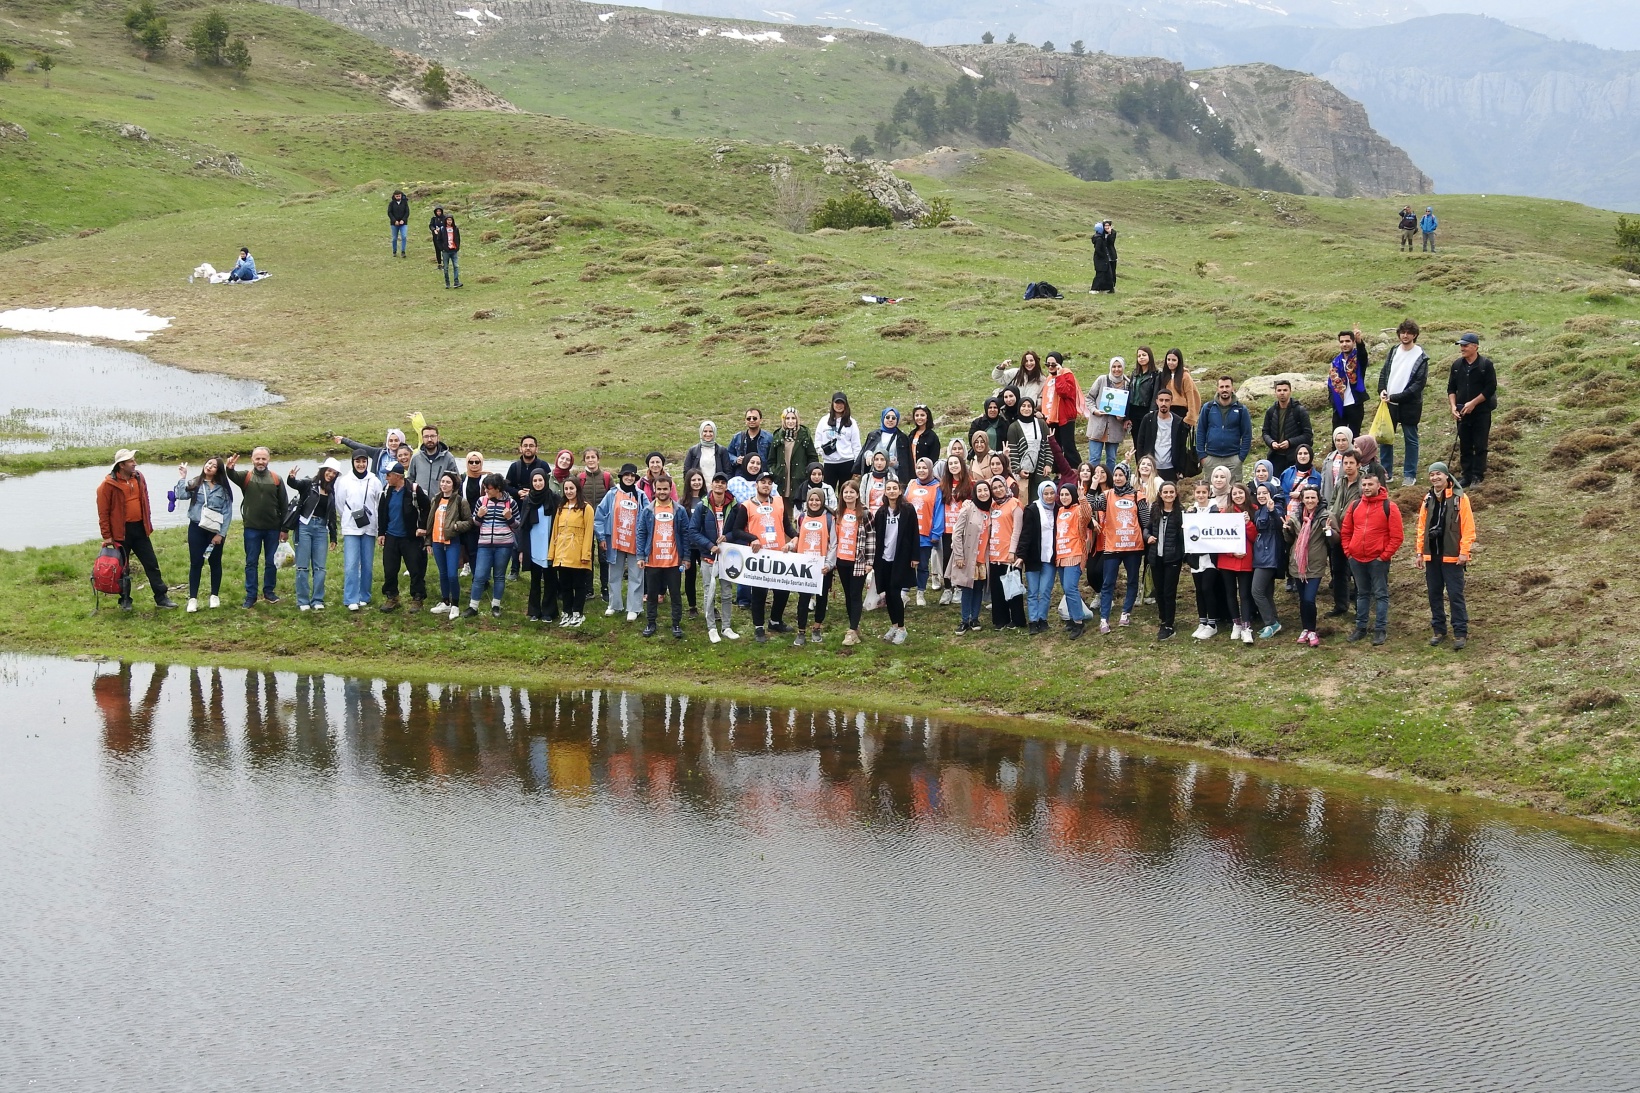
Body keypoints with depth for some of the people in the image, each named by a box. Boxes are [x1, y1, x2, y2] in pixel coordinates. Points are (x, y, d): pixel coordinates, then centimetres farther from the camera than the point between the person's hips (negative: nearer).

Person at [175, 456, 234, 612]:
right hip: (196, 529, 0)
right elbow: (182, 495, -16)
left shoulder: (223, 488, -1)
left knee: (215, 563, 9)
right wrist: (182, 478, -12)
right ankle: (193, 598, 6)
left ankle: (214, 596, 22)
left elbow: (227, 512, -3)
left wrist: (221, 533, -9)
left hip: (215, 530, 0)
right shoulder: (195, 484, 2)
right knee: (196, 563, 2)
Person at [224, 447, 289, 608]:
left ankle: (269, 592, 23)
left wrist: (284, 529, 0)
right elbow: (233, 476, -25)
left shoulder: (276, 480, 1)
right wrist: (230, 469, -50)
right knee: (251, 563, 4)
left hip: (272, 528, 1)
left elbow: (284, 506, 3)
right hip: (252, 528, -1)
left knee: (271, 563, 9)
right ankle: (250, 596, 9)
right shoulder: (246, 477, -1)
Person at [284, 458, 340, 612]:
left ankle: (317, 600, 9)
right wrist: (291, 478, -42)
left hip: (321, 529, 4)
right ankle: (303, 601, 4)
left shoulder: (331, 492, 15)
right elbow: (293, 484, -19)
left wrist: (333, 537, 20)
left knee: (320, 567, 3)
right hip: (305, 526, -4)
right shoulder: (309, 484, 0)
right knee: (303, 566, -1)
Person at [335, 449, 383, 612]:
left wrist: (376, 521, 5)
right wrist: (348, 519, 10)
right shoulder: (344, 481, 0)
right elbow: (339, 504, 8)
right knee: (351, 565, -8)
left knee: (368, 565, 5)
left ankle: (364, 597, 15)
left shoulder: (374, 481, 1)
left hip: (369, 528, 1)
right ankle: (351, 599, -7)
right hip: (350, 529, -1)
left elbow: (381, 505, 7)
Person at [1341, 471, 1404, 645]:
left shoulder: (1389, 507, -7)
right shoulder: (1355, 505, 6)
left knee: (1380, 594, 1)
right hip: (1357, 559, 5)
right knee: (1362, 594, 14)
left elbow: (1397, 536, -9)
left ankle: (1380, 630, 4)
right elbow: (1346, 531, 14)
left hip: (1378, 560, -5)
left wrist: (1385, 555, -11)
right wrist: (1348, 551, 5)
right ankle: (1360, 627, 21)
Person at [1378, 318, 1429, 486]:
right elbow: (1384, 372, 15)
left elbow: (1420, 383, -14)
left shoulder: (1421, 357, -9)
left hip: (1409, 405, -5)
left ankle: (1409, 475, 10)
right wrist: (1382, 390, -6)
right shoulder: (1393, 352, 8)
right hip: (1389, 403, 5)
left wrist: (1396, 397, -18)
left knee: (1410, 439, 4)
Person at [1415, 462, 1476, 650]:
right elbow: (1422, 527, 13)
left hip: (1452, 556, -5)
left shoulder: (1460, 498, -7)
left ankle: (1460, 632, 0)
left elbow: (1468, 528, -9)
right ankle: (1438, 630, 20)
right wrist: (1420, 552, 9)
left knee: (1455, 595, -5)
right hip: (1432, 556, 5)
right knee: (1434, 594, 10)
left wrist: (1464, 551, -14)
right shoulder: (1428, 499, 9)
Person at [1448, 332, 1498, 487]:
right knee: (1465, 447, 7)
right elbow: (1451, 388, 11)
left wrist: (1473, 403, -15)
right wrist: (1453, 406, -4)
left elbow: (1491, 388, -10)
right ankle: (1467, 477, 13)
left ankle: (1477, 477, 2)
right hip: (1462, 412, 4)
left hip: (1481, 412, -4)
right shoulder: (1457, 365, 8)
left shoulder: (1486, 364, -6)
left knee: (1480, 446, -2)